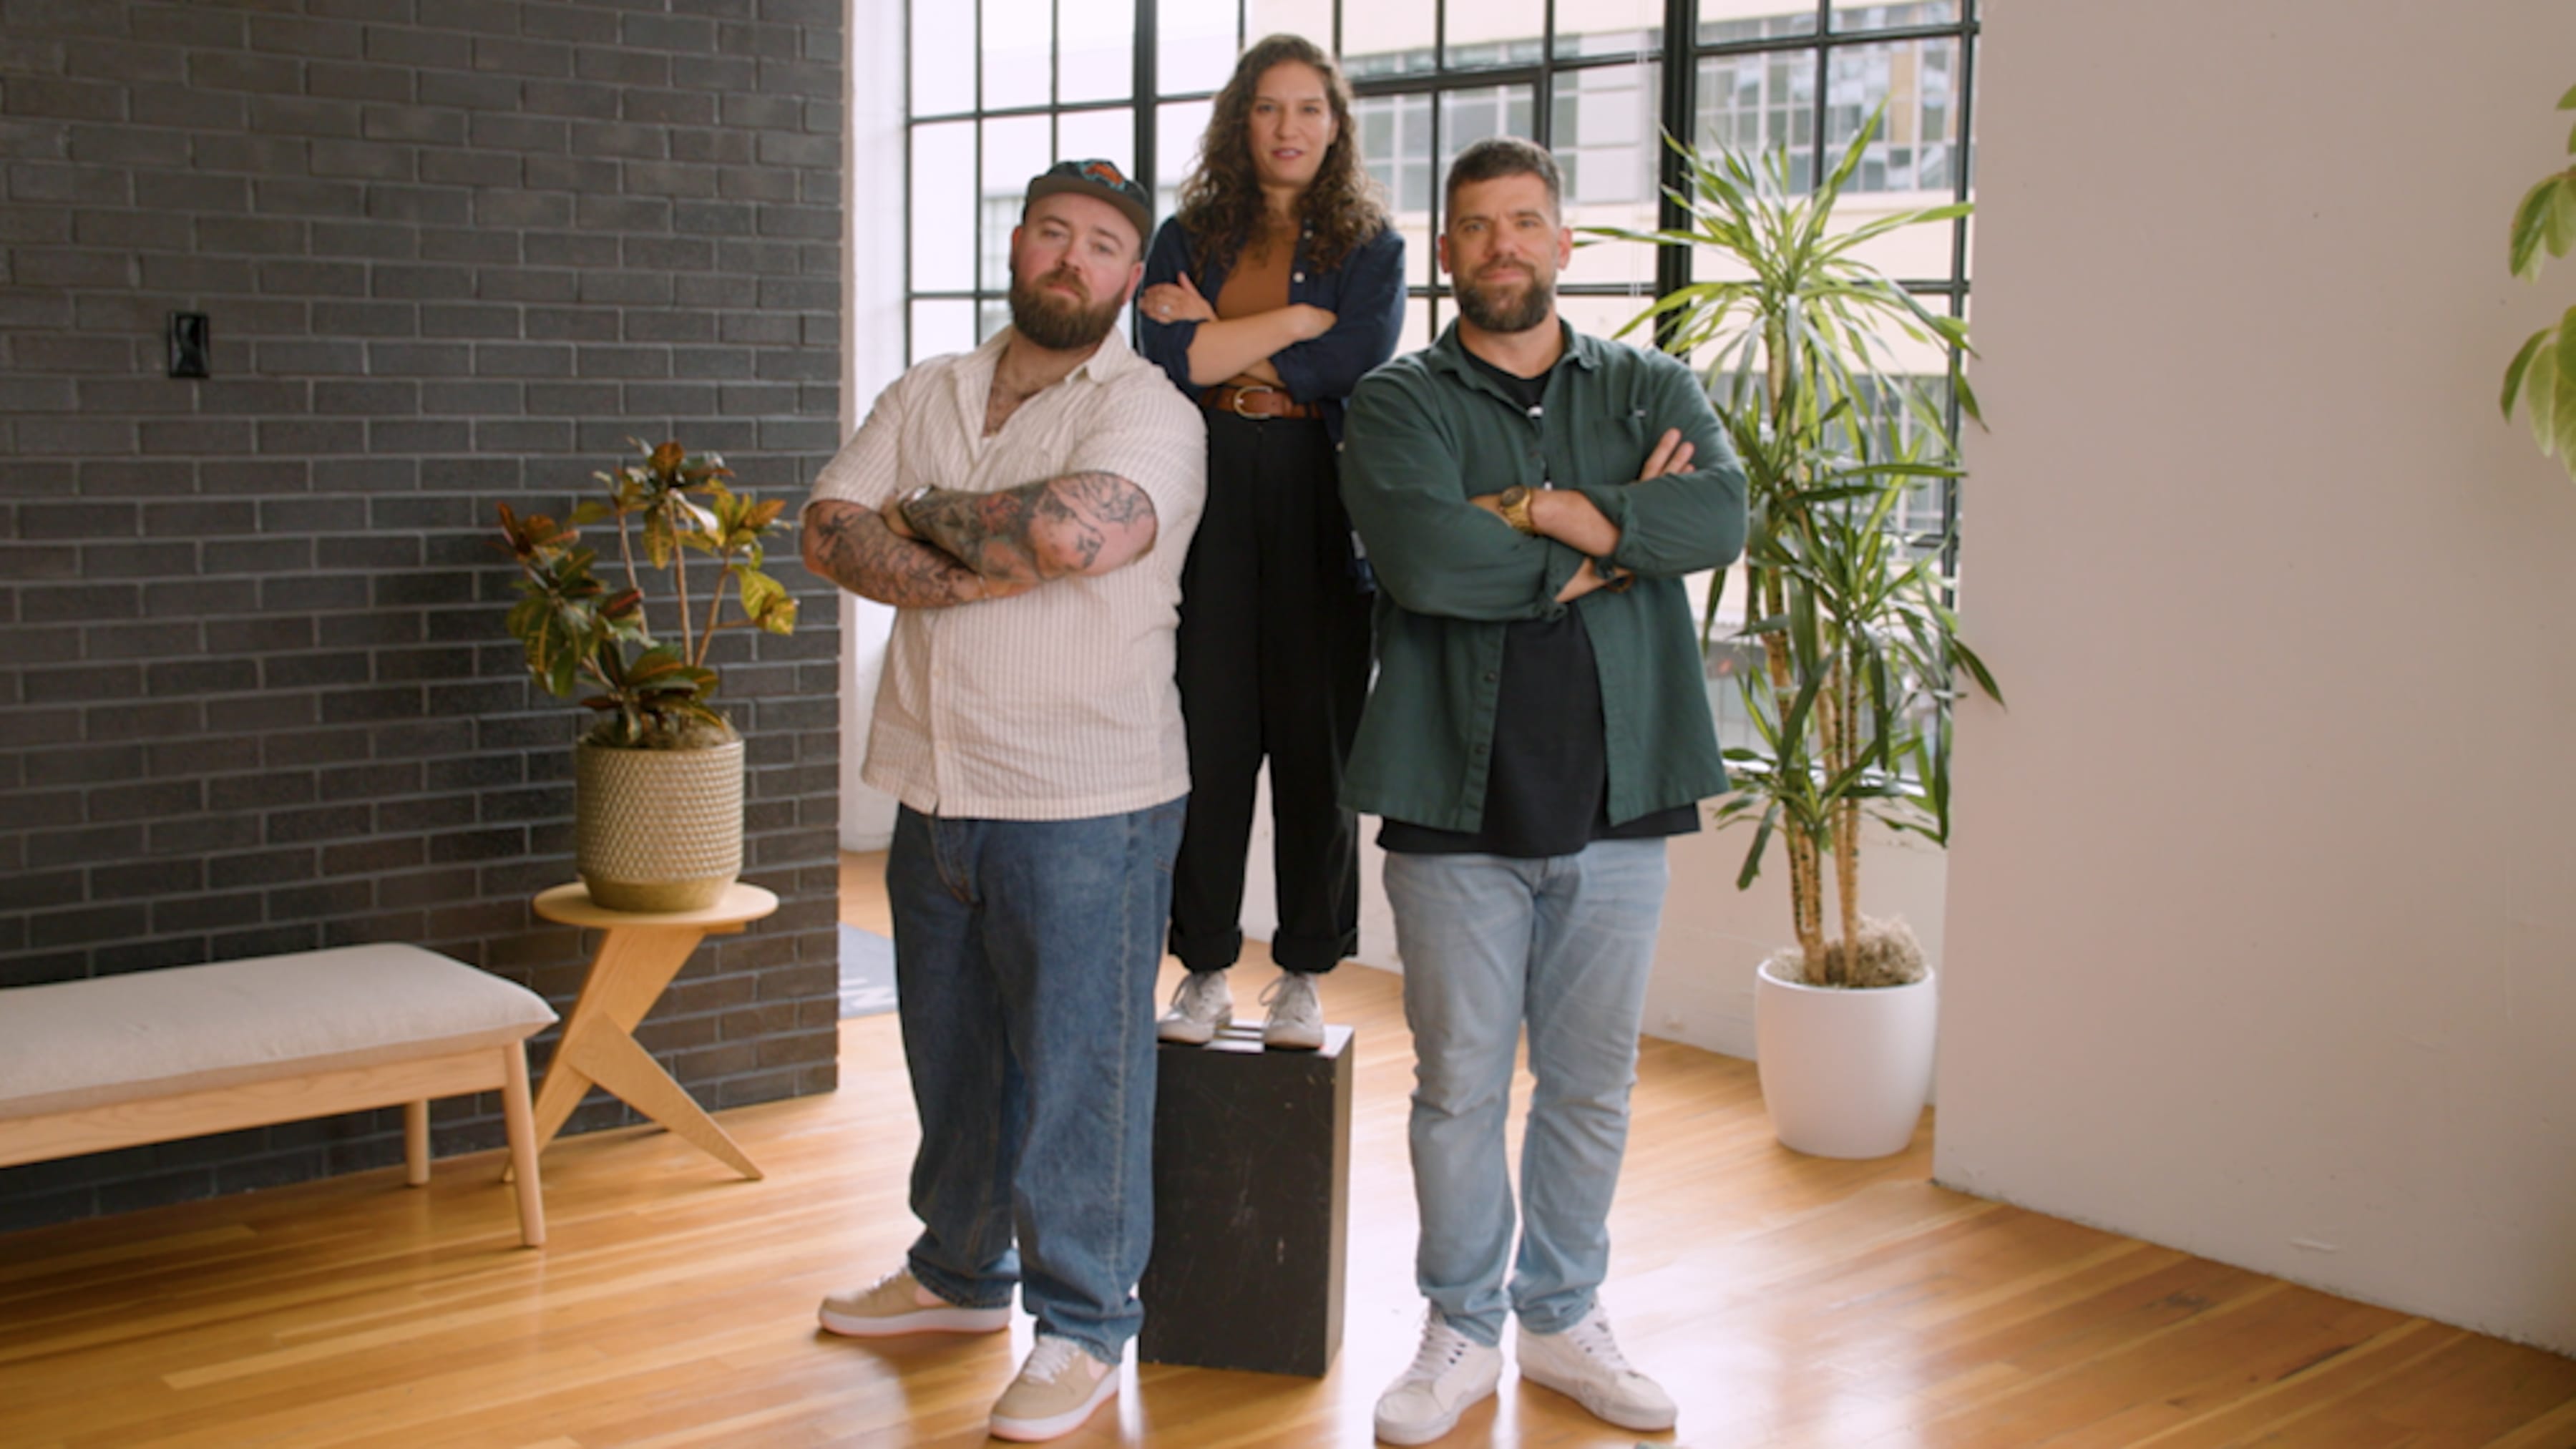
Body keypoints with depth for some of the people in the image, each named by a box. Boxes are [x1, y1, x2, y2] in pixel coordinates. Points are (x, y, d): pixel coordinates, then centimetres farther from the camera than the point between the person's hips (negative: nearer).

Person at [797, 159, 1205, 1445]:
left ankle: (1084, 1328, 15)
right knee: (950, 1053, 19)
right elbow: (831, 531, -2)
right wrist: (968, 577, -18)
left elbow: (1076, 527, -28)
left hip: (1084, 806, -6)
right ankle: (960, 1273, 38)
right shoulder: (923, 396, 11)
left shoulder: (1151, 413, -8)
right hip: (937, 794, 6)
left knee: (1077, 1073, 1)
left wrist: (929, 512, -11)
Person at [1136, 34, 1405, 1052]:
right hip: (1204, 506, 1)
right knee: (1206, 737, 0)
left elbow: (1359, 359, -9)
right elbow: (1164, 358, -5)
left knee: (1316, 739, 1)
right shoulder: (1187, 238, 12)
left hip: (1319, 509, -1)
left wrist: (1219, 342, -4)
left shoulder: (1370, 247, 9)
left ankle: (1303, 976, 12)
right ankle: (1205, 968, 11)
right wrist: (1295, 321, -6)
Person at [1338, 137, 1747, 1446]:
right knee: (1459, 1083, 6)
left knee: (1591, 1086, 12)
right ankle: (1462, 1331, 22)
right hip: (1457, 799, -2)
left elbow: (1719, 516, -11)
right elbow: (1425, 560, -18)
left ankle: (1563, 1319, 29)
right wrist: (1617, 540, -11)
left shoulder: (1649, 391, 10)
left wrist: (1538, 508, -17)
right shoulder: (1398, 403, 1)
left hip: (1612, 800, 2)